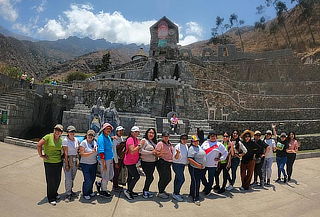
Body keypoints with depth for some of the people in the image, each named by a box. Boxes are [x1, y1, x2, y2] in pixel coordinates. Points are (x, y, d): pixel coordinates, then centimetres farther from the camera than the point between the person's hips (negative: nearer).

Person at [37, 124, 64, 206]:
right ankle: (51, 198, 18)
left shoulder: (60, 140, 7)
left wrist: (62, 156, 8)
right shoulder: (48, 137, -12)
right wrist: (41, 155, -12)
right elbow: (38, 145, -16)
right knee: (51, 181, 3)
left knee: (58, 180, 15)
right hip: (49, 162, -5)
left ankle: (55, 193, 39)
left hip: (59, 162, 6)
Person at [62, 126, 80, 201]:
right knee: (68, 178, -5)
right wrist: (66, 164, -16)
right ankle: (68, 193, 8)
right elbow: (65, 153, -13)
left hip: (75, 160, 6)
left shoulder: (76, 139, 7)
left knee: (73, 177, 13)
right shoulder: (65, 140, -10)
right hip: (68, 160, -6)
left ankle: (70, 190, 29)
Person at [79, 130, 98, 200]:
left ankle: (90, 191, 32)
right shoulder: (83, 143, -10)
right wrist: (91, 152, -25)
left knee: (92, 179, 11)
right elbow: (82, 154, -17)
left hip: (94, 164, 5)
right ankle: (85, 194, 15)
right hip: (85, 164, -5)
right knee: (87, 180, -6)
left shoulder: (95, 142, 7)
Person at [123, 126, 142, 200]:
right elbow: (132, 151, -25)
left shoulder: (137, 139, 11)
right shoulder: (130, 139, -17)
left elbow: (138, 150, 20)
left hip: (133, 161, 9)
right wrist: (139, 145, -22)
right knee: (137, 176, -10)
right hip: (129, 162, -9)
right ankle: (128, 191, -1)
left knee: (130, 176, 16)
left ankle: (130, 191, 26)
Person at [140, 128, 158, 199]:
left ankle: (146, 190, 27)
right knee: (150, 177, -5)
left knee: (149, 177, 13)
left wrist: (156, 153, 3)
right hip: (146, 162, -7)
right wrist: (151, 152, -20)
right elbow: (141, 150, -19)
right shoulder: (144, 140, -9)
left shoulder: (154, 142, 13)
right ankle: (145, 191, 11)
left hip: (153, 162, 7)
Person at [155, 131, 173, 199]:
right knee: (163, 178, -5)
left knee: (168, 178, 12)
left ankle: (162, 190, 31)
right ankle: (160, 193, 11)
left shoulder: (169, 144, 15)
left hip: (168, 163, 8)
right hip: (162, 163, -8)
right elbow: (156, 154, -13)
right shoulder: (160, 144, -9)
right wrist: (161, 153, -30)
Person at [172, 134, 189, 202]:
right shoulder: (177, 146, -17)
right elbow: (175, 157, -21)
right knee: (181, 179, -12)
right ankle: (176, 194, -1)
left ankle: (175, 193, 24)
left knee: (177, 179, 15)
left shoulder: (186, 146, 8)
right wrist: (177, 153, -39)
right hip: (177, 165, -8)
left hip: (183, 165, 8)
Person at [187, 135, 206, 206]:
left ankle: (191, 194, 33)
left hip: (201, 168, 9)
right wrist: (197, 165, -27)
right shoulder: (191, 149, -16)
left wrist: (203, 165, 19)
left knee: (194, 182, 19)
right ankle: (195, 198, 0)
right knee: (195, 182, -6)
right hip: (194, 168, -9)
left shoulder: (199, 146, 12)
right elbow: (189, 159, -24)